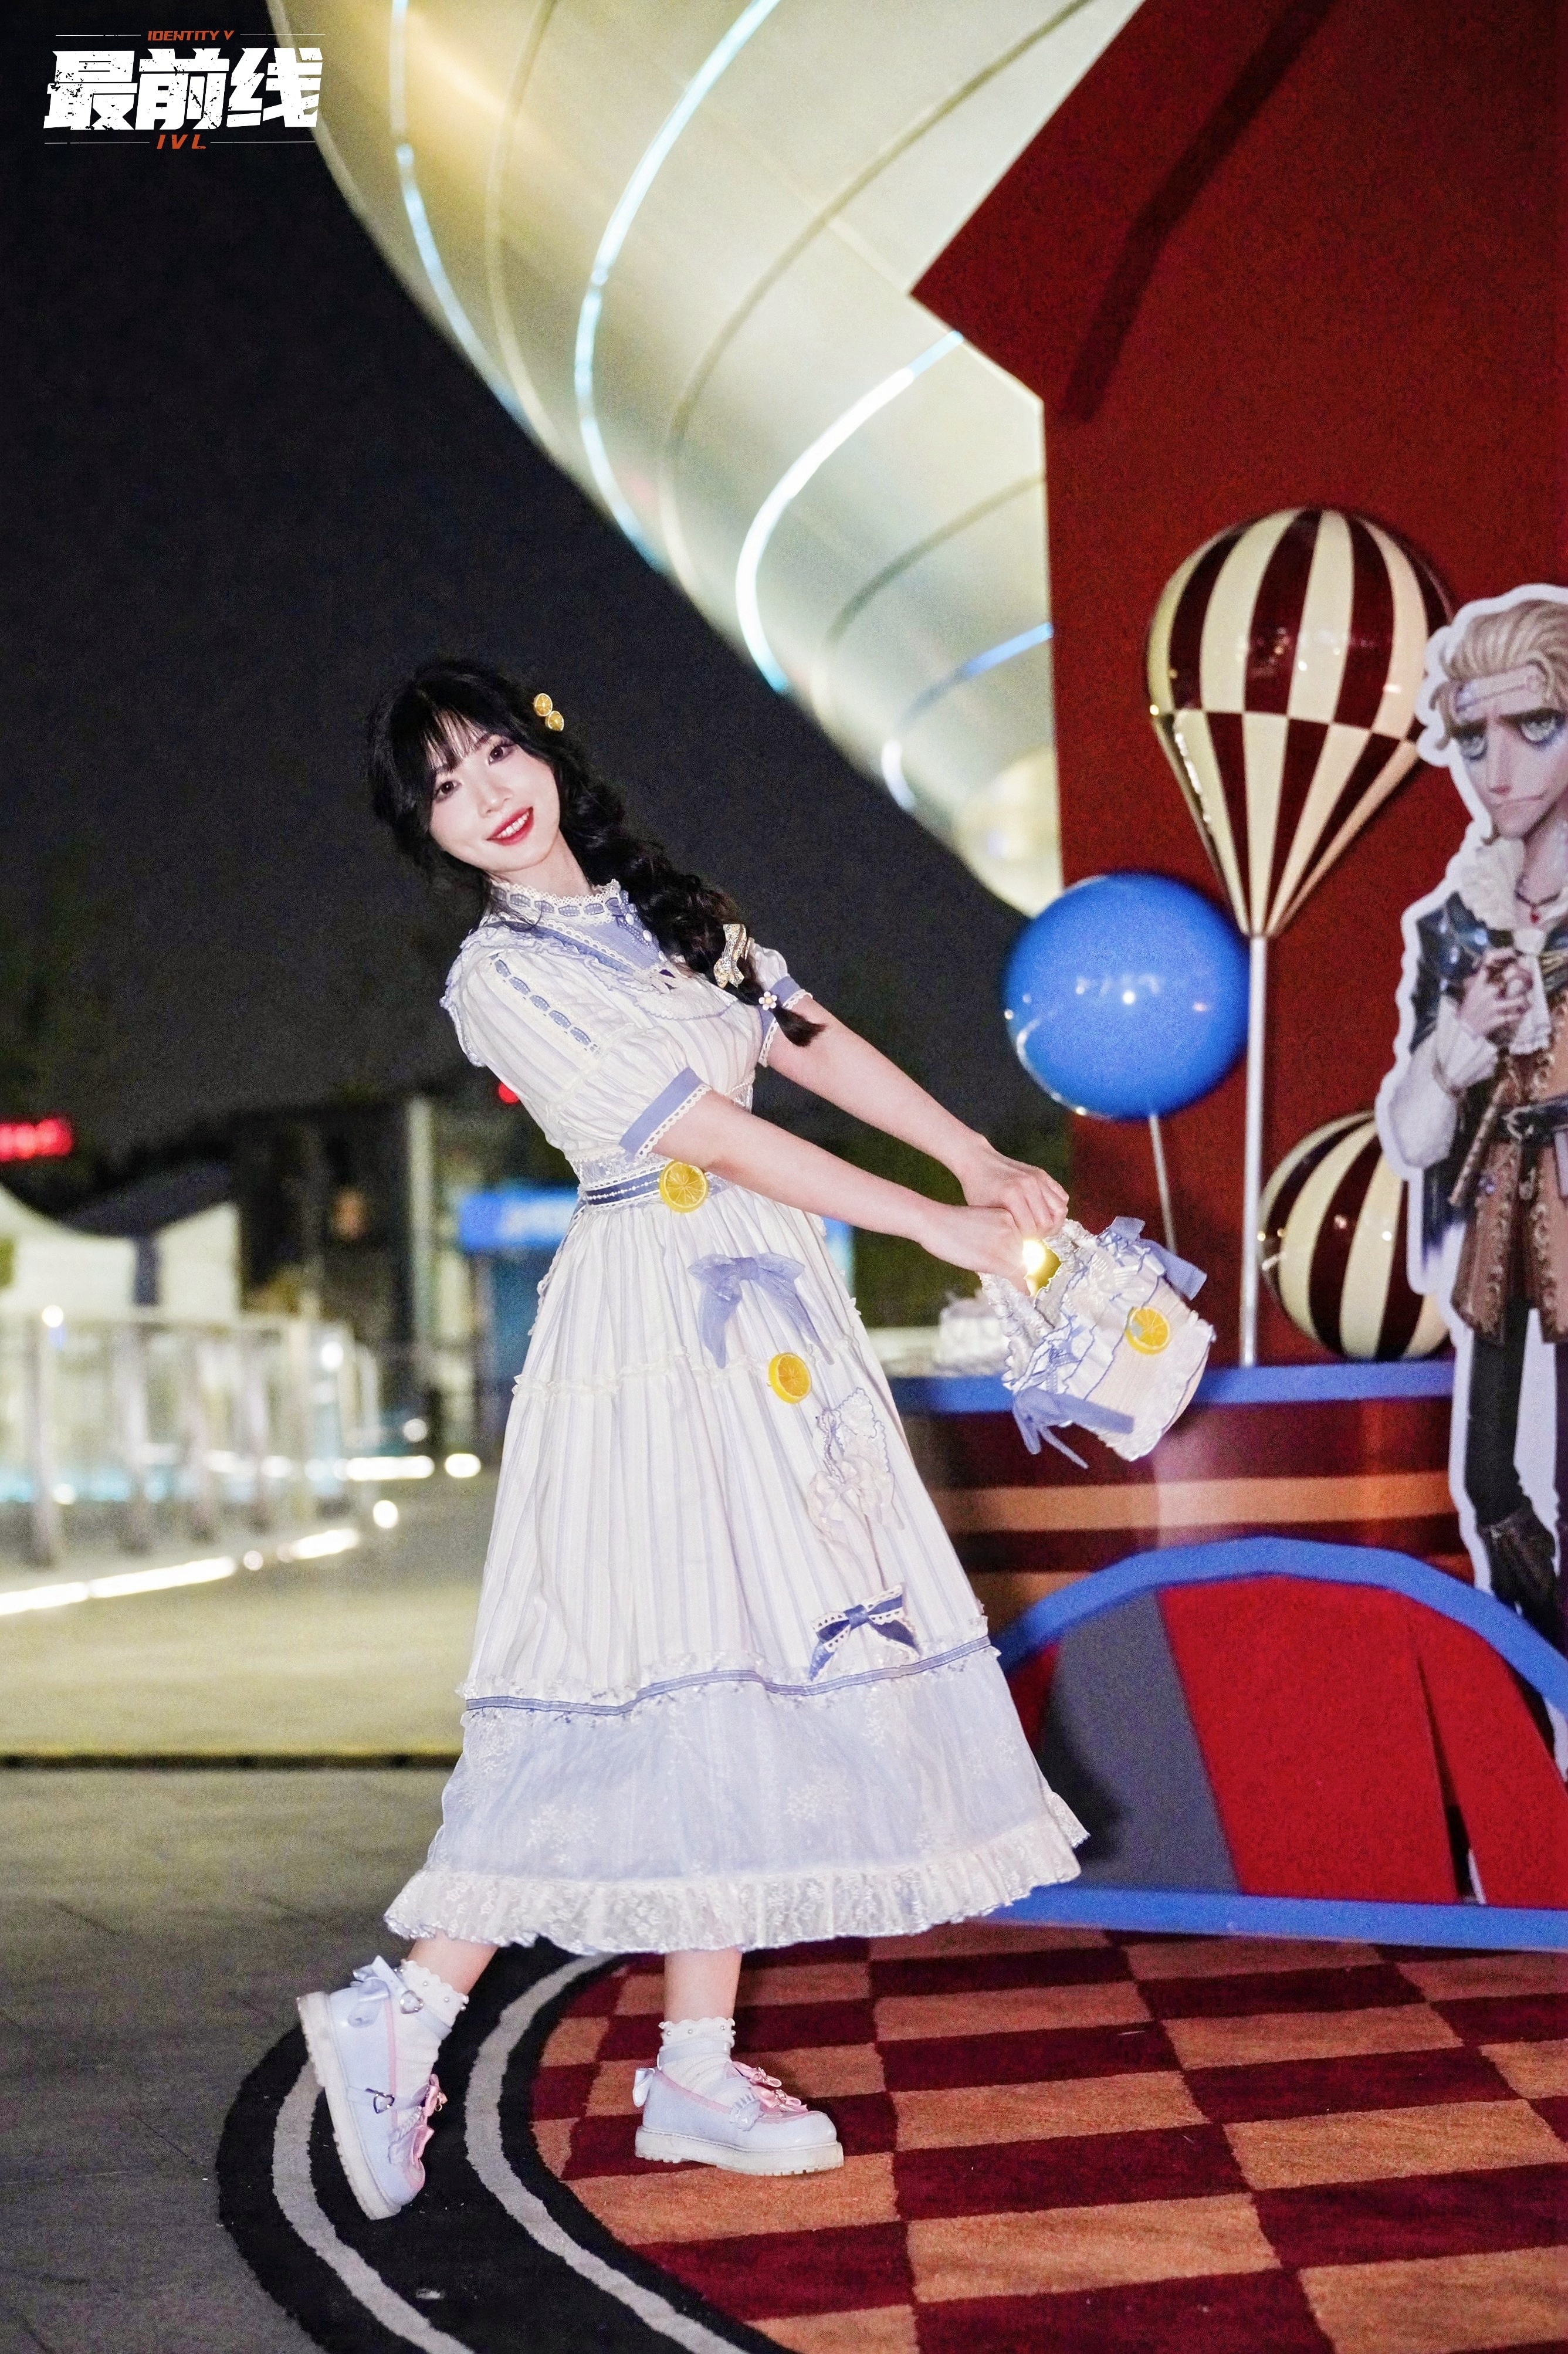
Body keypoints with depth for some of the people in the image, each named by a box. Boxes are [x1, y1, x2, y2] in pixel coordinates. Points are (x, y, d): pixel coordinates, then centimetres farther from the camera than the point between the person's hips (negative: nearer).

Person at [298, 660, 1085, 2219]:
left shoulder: (666, 911, 16)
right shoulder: (503, 977, -9)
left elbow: (813, 1044, 15)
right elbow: (709, 1135, -13)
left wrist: (980, 1159, 4)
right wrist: (934, 1224, -12)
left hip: (764, 1314, 8)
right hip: (655, 1323, -8)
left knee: (747, 1664, 4)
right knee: (661, 1672, -13)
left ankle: (697, 2073, 9)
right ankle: (402, 2019, -6)